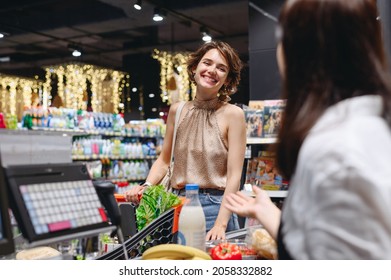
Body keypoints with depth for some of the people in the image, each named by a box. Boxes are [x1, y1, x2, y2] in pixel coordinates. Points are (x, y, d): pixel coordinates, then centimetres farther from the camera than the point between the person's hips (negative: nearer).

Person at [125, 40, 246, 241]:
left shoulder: (232, 114, -7)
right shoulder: (177, 111, 6)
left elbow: (234, 175, -11)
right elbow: (164, 160, 12)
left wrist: (221, 224, -18)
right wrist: (146, 186, -7)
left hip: (215, 207, -3)